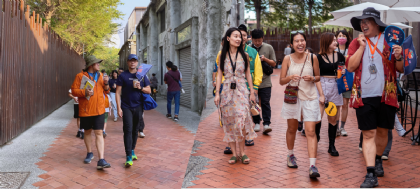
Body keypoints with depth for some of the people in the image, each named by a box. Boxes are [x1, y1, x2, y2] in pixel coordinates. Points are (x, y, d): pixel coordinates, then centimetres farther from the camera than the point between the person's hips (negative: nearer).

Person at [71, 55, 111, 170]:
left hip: (99, 110, 2)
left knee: (99, 133, -5)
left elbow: (106, 91, 18)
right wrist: (84, 92, -22)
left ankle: (101, 160, -10)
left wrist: (106, 84, -2)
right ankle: (89, 153, 34)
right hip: (85, 110, -2)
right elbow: (74, 90, -6)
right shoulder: (80, 76, -2)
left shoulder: (100, 75, 12)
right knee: (87, 132, 14)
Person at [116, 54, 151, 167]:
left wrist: (140, 88, -12)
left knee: (135, 130, 11)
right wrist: (119, 108, -9)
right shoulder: (123, 76, 1)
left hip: (138, 107, 3)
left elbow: (149, 90, 9)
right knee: (128, 130, -9)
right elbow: (118, 92, -1)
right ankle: (128, 157, -10)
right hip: (126, 107, -3)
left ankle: (132, 151, 28)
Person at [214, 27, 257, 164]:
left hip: (241, 91, -1)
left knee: (241, 121, -12)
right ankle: (234, 153, 9)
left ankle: (242, 151, 2)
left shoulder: (244, 55, 5)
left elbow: (248, 74, 8)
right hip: (227, 91, 1)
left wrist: (252, 92, 5)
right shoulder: (223, 56, 5)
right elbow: (219, 75, 5)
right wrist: (217, 94, 0)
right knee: (229, 122, 2)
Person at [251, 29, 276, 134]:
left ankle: (266, 124, 1)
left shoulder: (268, 48, 5)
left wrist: (265, 59, -11)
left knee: (265, 103, -2)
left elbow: (273, 63, 7)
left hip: (265, 82, -1)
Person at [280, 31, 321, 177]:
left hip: (310, 98, -1)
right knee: (291, 129, 16)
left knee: (310, 132, -9)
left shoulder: (312, 57, -2)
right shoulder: (287, 59, -2)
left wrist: (312, 78, -14)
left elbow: (318, 77, 9)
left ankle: (312, 166, -10)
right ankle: (291, 156, 38)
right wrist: (290, 77, -20)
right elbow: (281, 81, 1)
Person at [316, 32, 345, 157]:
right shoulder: (319, 57, -3)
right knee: (318, 116, -11)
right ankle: (315, 140, 11)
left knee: (333, 119, 6)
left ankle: (332, 146, 15)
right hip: (322, 87, -3)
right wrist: (321, 94, -12)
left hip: (335, 87, 3)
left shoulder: (339, 56, 7)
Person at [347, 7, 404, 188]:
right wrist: (361, 47, -10)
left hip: (386, 96, 1)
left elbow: (401, 69, 6)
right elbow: (350, 67, -7)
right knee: (368, 134, -2)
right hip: (364, 96, -1)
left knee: (382, 131, 13)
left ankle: (378, 160, 38)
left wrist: (398, 57, -14)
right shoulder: (356, 42, 6)